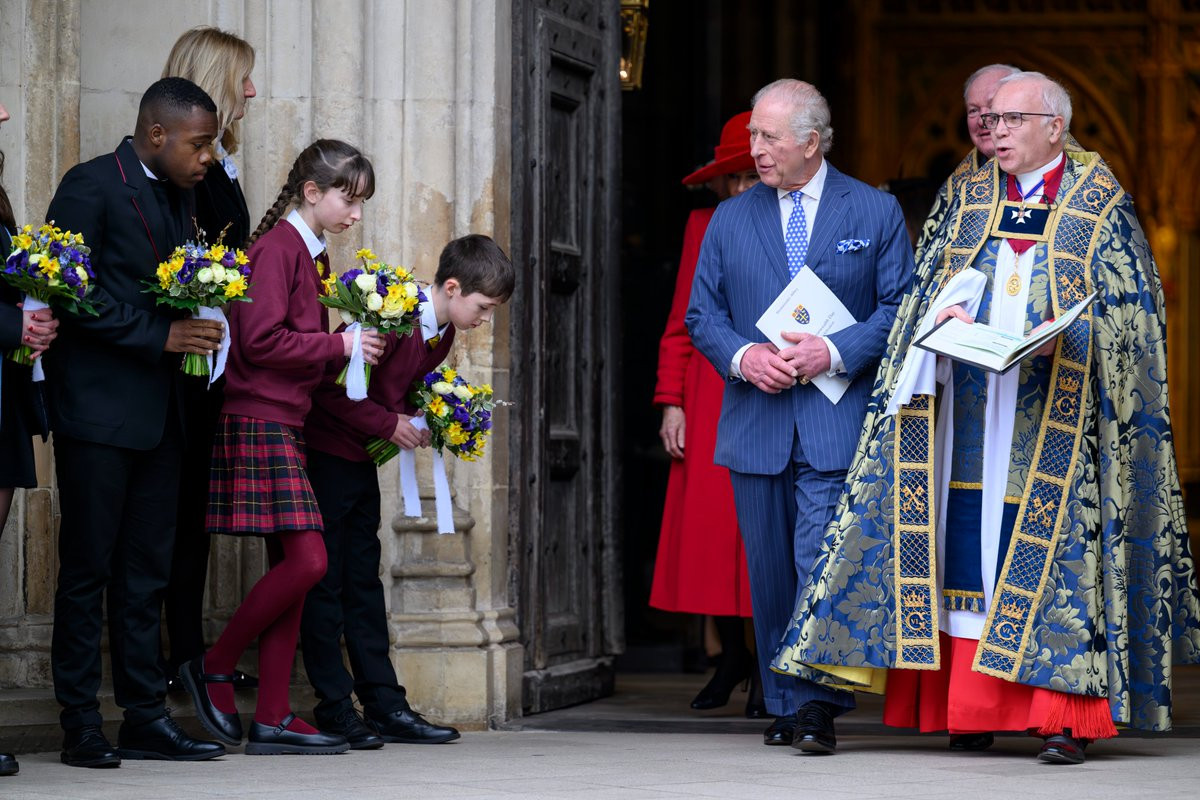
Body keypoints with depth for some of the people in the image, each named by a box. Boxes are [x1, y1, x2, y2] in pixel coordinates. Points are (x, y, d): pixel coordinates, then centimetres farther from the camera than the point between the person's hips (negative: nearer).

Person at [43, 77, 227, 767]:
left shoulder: (180, 194, 15)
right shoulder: (92, 186, -9)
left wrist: (197, 320, 0)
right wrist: (161, 335, -18)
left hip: (157, 412, 7)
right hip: (97, 408, -7)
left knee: (147, 572, 8)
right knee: (88, 568, -2)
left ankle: (145, 717, 11)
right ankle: (81, 726, 2)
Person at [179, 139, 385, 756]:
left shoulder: (309, 254, 18)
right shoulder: (277, 247, -11)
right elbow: (262, 340, -19)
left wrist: (351, 341, 6)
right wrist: (338, 346, -14)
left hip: (286, 425, 10)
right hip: (259, 422, -10)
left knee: (289, 566, 5)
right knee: (306, 560, -14)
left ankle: (272, 720, 5)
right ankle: (214, 668, 2)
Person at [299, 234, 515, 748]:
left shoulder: (441, 334, 5)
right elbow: (331, 387, -25)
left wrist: (417, 424, 0)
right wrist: (389, 424, -19)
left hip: (362, 461, 9)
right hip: (327, 451, -9)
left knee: (363, 580, 10)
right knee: (326, 582, -4)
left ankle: (385, 705, 10)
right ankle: (334, 709, 0)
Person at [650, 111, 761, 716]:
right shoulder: (704, 226, 11)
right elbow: (681, 323, 12)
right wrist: (672, 402, 4)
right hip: (709, 396, 2)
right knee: (708, 525, 0)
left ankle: (770, 666, 7)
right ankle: (732, 654, 18)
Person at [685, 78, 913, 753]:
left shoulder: (876, 212, 4)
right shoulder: (731, 219, 12)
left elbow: (901, 307, 1)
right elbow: (702, 313, 11)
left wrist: (835, 352, -13)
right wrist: (742, 355, -9)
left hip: (837, 422, -4)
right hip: (757, 420, 4)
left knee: (821, 562, -14)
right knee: (770, 570, 7)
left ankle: (818, 705, -12)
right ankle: (785, 704, 17)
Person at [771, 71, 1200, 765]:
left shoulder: (1099, 203, 3)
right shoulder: (970, 199, 15)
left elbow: (1127, 305, -1)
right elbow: (933, 287, 15)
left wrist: (1062, 338, -17)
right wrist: (948, 313, -8)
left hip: (1052, 415, -4)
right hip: (970, 410, 4)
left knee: (1054, 551, -8)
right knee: (966, 545, -1)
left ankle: (1063, 716, -7)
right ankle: (970, 710, 4)